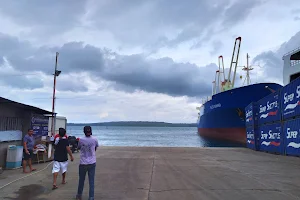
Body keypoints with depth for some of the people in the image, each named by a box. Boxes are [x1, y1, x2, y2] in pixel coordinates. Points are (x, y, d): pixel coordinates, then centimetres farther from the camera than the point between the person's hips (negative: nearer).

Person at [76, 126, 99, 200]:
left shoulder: (81, 140, -9)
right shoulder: (95, 140, -6)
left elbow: (79, 148, 7)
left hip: (83, 163, 0)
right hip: (92, 163, 0)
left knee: (81, 180, 18)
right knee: (91, 181, 7)